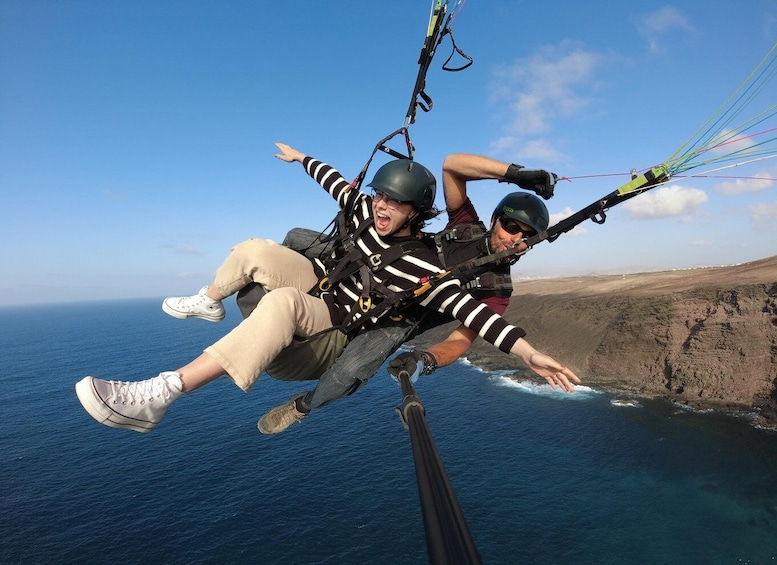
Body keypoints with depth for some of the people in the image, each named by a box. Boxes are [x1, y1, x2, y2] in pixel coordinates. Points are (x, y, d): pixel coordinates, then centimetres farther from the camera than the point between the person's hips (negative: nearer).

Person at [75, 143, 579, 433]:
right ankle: (207, 301, 16)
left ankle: (158, 396, -40)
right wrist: (302, 158, 28)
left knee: (284, 304, -39)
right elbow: (337, 181, 12)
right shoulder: (365, 212, -5)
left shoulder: (420, 267, -22)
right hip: (320, 280, 7)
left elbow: (466, 307, -31)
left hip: (334, 320, -6)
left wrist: (527, 351, -42)